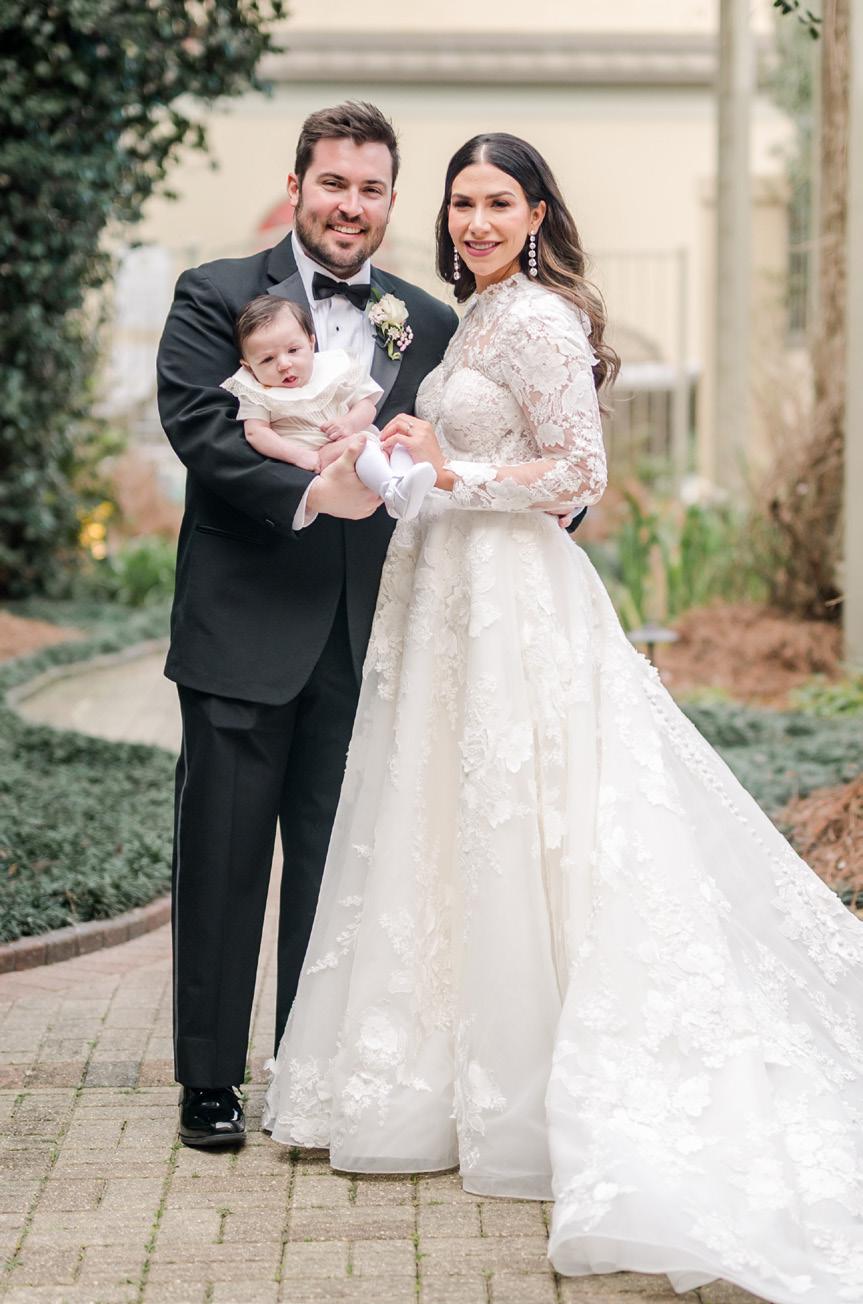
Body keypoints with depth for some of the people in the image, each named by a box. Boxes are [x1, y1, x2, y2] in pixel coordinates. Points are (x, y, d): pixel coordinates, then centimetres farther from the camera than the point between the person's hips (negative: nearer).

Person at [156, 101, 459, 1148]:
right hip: (244, 629, -3)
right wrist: (312, 492, -25)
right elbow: (199, 428, -13)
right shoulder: (216, 297, 0)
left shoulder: (430, 326, 11)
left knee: (336, 861, 9)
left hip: (367, 637, 3)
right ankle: (210, 1080, 16)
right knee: (224, 856, 5)